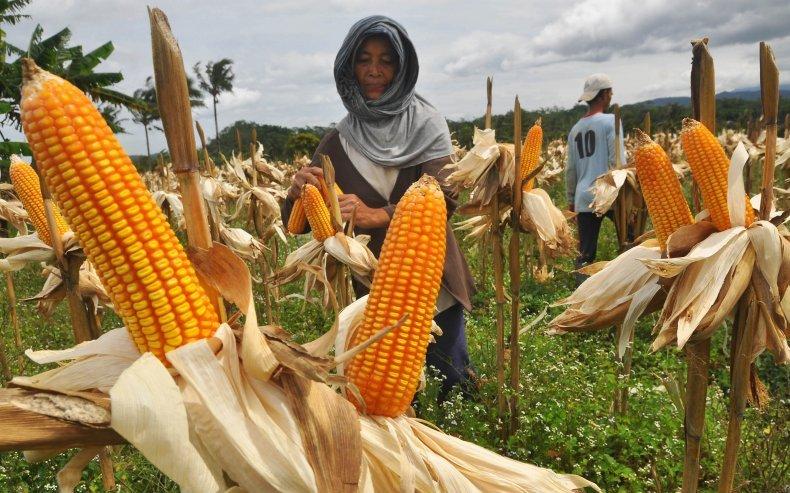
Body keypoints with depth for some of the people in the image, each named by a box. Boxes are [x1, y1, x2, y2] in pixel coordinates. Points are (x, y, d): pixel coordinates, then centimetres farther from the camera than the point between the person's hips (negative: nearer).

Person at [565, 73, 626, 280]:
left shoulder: (575, 129, 15)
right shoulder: (610, 121, -3)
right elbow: (617, 161, -11)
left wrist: (571, 199, 25)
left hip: (584, 199, 5)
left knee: (585, 253, 7)